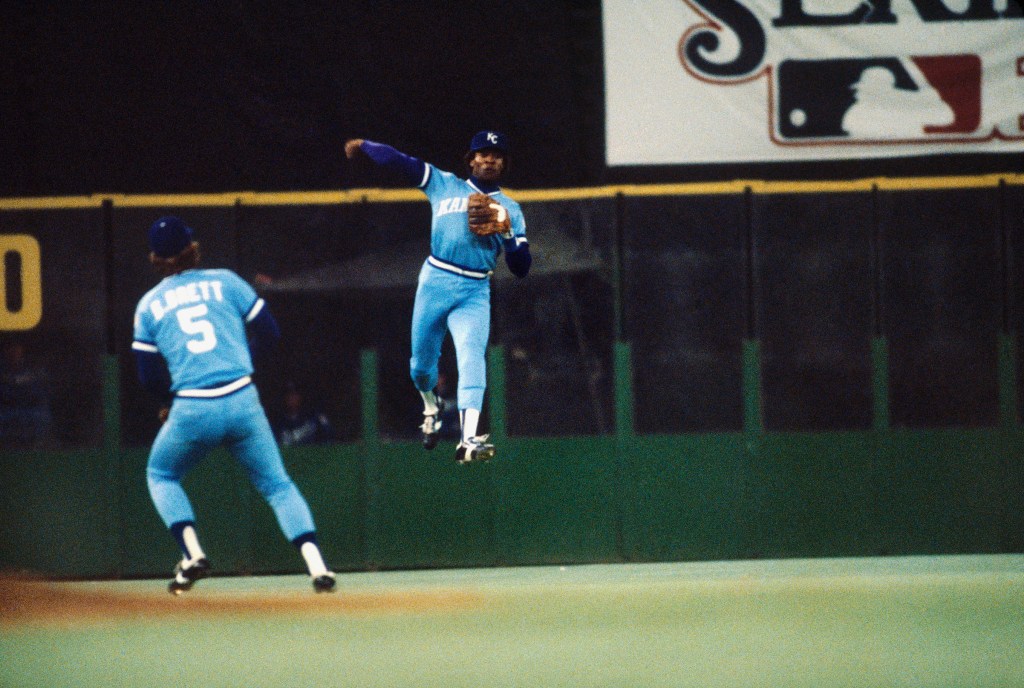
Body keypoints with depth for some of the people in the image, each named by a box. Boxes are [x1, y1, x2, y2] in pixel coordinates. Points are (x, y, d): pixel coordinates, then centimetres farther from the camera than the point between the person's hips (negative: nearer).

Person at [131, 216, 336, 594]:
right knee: (277, 484, 11)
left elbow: (149, 375, 8)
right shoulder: (224, 281, 9)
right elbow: (268, 332, 9)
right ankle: (317, 566, -6)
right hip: (243, 403, 1)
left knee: (161, 474, 24)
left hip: (191, 410, -1)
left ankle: (192, 553, 4)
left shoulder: (148, 305, 9)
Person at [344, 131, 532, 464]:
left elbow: (521, 268, 4)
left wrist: (508, 235, -11)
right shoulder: (445, 185, 11)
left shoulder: (510, 210, 11)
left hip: (474, 294, -1)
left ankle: (468, 441, -35)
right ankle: (431, 408, 44)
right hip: (435, 283, 1)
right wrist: (363, 146, -2)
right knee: (421, 361, 8)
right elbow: (400, 162, 3)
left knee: (472, 358, -21)